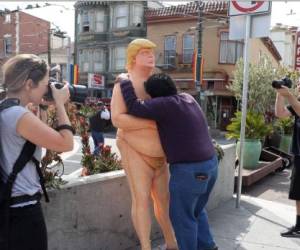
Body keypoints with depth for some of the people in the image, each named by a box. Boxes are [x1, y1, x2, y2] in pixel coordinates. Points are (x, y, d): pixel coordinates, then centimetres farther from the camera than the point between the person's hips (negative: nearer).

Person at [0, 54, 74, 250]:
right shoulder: (19, 115, -22)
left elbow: (39, 136, 17)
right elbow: (66, 143, -19)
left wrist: (43, 107, 8)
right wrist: (60, 104, -10)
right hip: (22, 208, -9)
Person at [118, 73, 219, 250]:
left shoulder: (166, 104, -14)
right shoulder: (187, 98, 12)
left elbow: (134, 107, -16)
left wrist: (126, 81, -4)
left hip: (189, 169, -9)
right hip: (210, 164, 9)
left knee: (181, 215, 10)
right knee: (196, 210, 25)